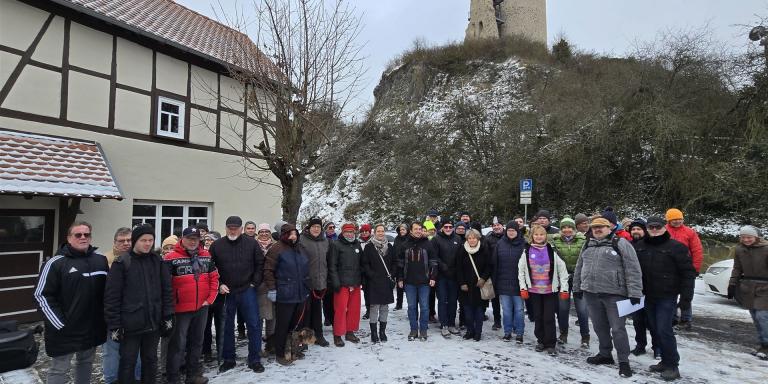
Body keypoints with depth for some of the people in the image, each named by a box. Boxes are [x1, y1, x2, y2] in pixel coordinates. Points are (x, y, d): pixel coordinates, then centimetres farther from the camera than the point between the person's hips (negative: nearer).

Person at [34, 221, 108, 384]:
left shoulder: (101, 260, 3)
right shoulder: (55, 263, -10)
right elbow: (42, 295, -11)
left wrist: (105, 318, 6)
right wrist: (59, 324, -13)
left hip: (93, 327, 4)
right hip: (65, 329, -4)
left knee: (86, 363, 18)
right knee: (59, 370, 7)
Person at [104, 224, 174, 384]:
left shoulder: (158, 262, 4)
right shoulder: (121, 263, -7)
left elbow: (167, 291, 6)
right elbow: (111, 296, -7)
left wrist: (168, 317, 1)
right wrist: (114, 325, -9)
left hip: (154, 322, 3)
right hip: (130, 324, -3)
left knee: (150, 360, 16)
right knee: (128, 362, 8)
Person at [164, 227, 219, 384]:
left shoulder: (206, 256, 5)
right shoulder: (171, 258, -10)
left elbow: (214, 278, 10)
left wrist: (210, 298, 2)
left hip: (202, 308, 5)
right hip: (181, 309, -5)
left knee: (197, 342, 16)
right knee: (178, 344, 3)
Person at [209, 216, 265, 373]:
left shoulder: (251, 243, -2)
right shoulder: (217, 245, 0)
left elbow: (260, 264, 2)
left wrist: (255, 283, -3)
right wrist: (219, 285, -4)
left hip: (248, 291, -1)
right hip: (226, 292, 1)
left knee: (254, 324, 2)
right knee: (227, 326, 12)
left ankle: (255, 360, 14)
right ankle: (228, 359, 29)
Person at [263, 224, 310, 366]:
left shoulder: (299, 250, 14)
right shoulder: (277, 249, -8)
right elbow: (268, 270, -11)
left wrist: (306, 288, 22)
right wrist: (271, 289, -14)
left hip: (301, 294, 6)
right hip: (284, 295, -6)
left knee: (296, 324, 13)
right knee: (283, 326, 3)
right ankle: (280, 354, 17)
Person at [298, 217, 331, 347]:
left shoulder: (325, 242, 10)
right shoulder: (302, 240, -8)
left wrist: (326, 280, 13)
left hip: (320, 282, 5)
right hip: (306, 282, -5)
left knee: (317, 309, 15)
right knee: (306, 309, 2)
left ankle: (318, 335, 26)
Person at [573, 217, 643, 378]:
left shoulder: (620, 243, -6)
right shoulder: (588, 246, 13)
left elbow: (633, 270, -11)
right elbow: (579, 268, 20)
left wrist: (634, 292, -16)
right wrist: (577, 287, 18)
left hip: (614, 294, -6)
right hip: (591, 293, 6)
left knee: (618, 329, -1)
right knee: (600, 327, 15)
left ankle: (624, 361, 13)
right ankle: (605, 354, 31)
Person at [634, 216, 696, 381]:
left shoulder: (676, 247, -7)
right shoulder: (639, 247, 6)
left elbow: (688, 272, -6)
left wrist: (686, 295, -9)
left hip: (667, 296, -5)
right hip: (648, 296, 5)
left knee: (664, 330, -9)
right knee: (655, 329, 11)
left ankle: (672, 366, 4)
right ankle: (666, 361, 25)